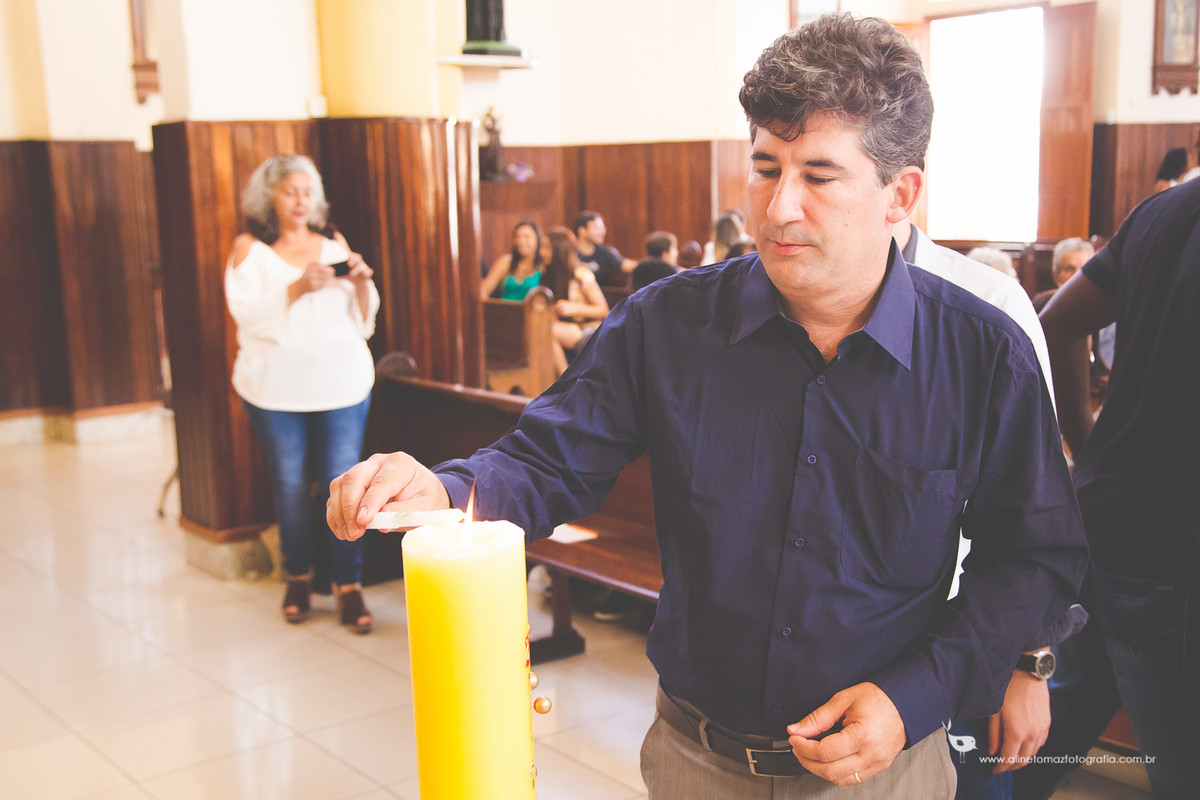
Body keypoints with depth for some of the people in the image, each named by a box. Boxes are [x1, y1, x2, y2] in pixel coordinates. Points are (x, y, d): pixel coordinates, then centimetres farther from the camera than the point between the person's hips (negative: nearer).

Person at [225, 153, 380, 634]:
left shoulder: (333, 243, 11)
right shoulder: (249, 248, 4)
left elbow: (363, 319, 9)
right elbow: (246, 314, -9)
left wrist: (362, 283, -10)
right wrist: (297, 288, -21)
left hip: (341, 382, 1)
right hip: (276, 386, -1)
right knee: (290, 484, 6)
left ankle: (348, 583, 4)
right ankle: (298, 577, 23)